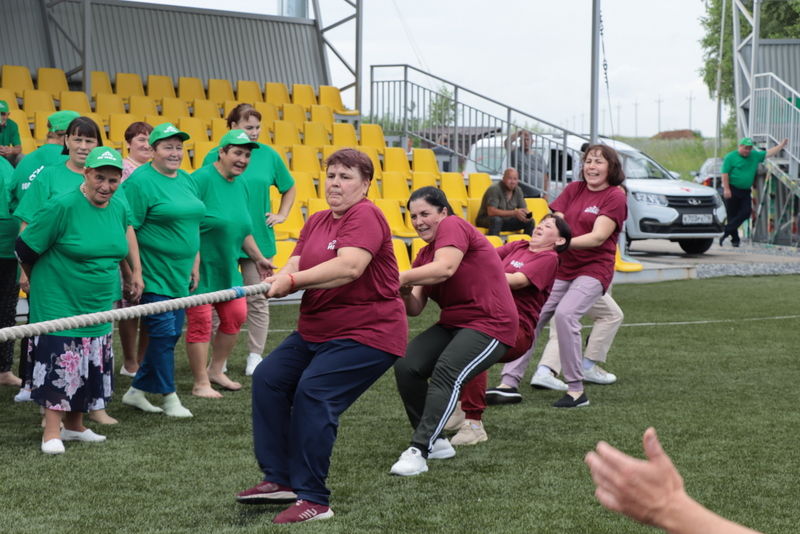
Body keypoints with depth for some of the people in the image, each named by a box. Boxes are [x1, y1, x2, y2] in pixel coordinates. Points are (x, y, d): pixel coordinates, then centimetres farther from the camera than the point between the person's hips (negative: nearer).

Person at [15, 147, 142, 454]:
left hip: (98, 307, 7)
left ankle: (74, 426, 27)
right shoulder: (63, 207, -18)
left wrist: (136, 271, 22)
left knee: (90, 368, 13)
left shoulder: (119, 207, 1)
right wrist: (41, 281, 4)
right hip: (60, 305, -7)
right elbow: (25, 249, -10)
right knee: (59, 364, -9)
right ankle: (52, 432, -2)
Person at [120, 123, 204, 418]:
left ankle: (136, 390, 23)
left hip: (179, 274, 8)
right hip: (153, 275, -8)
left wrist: (195, 265, 16)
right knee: (163, 332, -4)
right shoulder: (140, 181, -13)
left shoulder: (186, 180, 12)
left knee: (172, 333, 11)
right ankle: (169, 397, 9)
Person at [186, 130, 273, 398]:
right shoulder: (201, 179, -16)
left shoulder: (240, 185, 9)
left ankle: (216, 371, 28)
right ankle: (201, 384, 5)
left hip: (227, 267, 8)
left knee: (236, 316, 10)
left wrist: (258, 258, 23)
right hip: (199, 266, -8)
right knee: (200, 321, -3)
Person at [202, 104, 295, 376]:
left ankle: (255, 356, 12)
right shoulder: (215, 157, -3)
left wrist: (282, 214, 8)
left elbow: (289, 187, 18)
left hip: (259, 239, 2)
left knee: (258, 299, 4)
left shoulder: (268, 155, 4)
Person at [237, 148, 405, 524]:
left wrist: (294, 280, -27)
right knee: (268, 378, 3)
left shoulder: (365, 216, -15)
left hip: (366, 334, -10)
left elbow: (350, 267, -30)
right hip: (316, 331, 10)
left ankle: (313, 500, -16)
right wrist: (280, 280, -23)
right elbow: (296, 265, 1)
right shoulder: (316, 222, 12)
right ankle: (280, 479, 9)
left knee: (313, 393, -22)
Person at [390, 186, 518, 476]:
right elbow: (415, 308, 7)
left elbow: (445, 268, -29)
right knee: (405, 366, -10)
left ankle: (418, 451, -33)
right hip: (452, 324, 9)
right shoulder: (424, 255, 15)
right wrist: (405, 294, -15)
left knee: (446, 373, -29)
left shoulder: (453, 226, -9)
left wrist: (401, 278, -31)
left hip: (489, 324, -9)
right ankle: (436, 441, 1)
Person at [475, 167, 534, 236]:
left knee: (530, 221, -9)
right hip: (486, 220, -6)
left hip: (505, 221, 6)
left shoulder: (518, 191, 0)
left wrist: (527, 215, -23)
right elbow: (491, 212, -31)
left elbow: (524, 209, 4)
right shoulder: (494, 189, -21)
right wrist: (514, 213, -36)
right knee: (496, 219, -39)